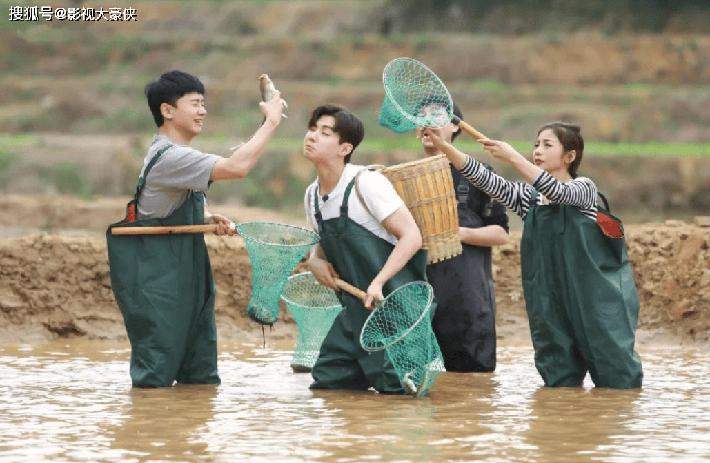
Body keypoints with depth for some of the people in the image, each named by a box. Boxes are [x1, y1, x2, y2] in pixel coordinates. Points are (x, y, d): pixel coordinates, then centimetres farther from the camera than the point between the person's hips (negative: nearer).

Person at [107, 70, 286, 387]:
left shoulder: (177, 155, 15)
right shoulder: (169, 157, -19)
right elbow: (236, 167, -29)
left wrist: (208, 219, 6)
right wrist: (271, 122, -19)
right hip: (154, 279, -10)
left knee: (201, 378, 11)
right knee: (155, 377, -9)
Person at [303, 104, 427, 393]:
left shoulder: (366, 183, -16)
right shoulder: (312, 195, 7)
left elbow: (412, 237, -19)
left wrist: (378, 283, -28)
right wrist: (315, 261, 0)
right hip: (357, 310, 7)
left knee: (394, 389, -12)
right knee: (326, 383, 6)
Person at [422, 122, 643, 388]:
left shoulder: (583, 188, -3)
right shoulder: (527, 197, 10)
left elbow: (557, 191, -25)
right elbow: (484, 179, -1)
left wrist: (512, 157, -31)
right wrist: (443, 146, -14)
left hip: (592, 295, -5)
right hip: (551, 303, 5)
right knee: (558, 379, 5)